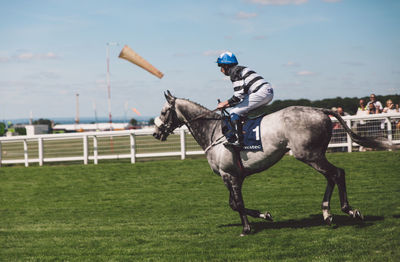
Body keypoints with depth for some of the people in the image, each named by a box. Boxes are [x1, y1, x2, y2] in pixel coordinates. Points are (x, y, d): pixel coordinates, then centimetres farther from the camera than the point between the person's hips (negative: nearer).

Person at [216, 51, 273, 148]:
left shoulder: (235, 72, -5)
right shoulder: (240, 69, 26)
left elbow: (239, 94, -15)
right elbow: (243, 94, 26)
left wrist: (225, 103, -3)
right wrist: (229, 104, 20)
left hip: (261, 93, -10)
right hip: (268, 92, 10)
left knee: (234, 113, -8)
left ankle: (239, 140, -14)